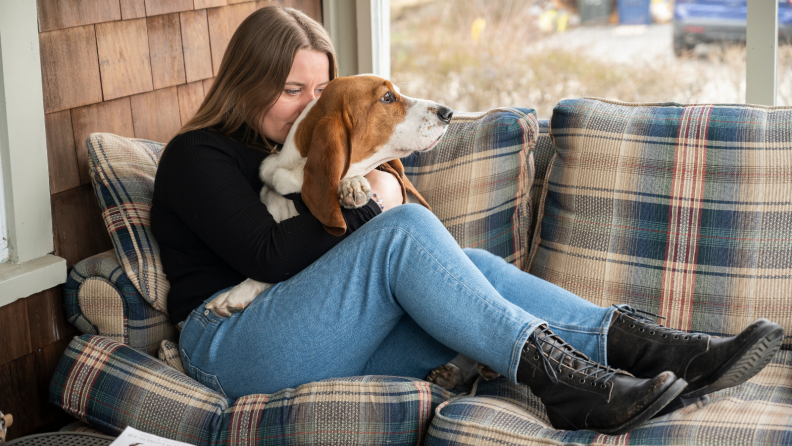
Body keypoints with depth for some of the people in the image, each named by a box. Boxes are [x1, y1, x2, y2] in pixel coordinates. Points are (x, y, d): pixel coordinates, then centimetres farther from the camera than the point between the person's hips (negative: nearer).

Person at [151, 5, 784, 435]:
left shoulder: (294, 147, 26)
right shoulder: (198, 156, 0)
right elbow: (269, 256, -14)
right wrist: (367, 206, -8)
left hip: (336, 343, 7)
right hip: (234, 348, -7)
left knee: (474, 270, -18)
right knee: (405, 228, -28)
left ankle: (657, 349, -29)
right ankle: (556, 375, -37)